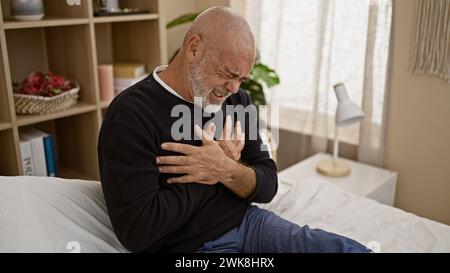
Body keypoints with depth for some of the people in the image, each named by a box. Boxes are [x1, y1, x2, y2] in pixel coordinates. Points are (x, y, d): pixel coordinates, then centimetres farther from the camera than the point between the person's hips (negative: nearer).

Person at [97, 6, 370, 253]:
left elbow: (267, 186, 3)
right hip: (189, 246, -6)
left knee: (352, 250, -13)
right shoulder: (130, 115, -18)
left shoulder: (236, 100, 3)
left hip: (247, 222, 6)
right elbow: (136, 231, -22)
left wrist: (228, 171, -20)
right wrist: (212, 174, -15)